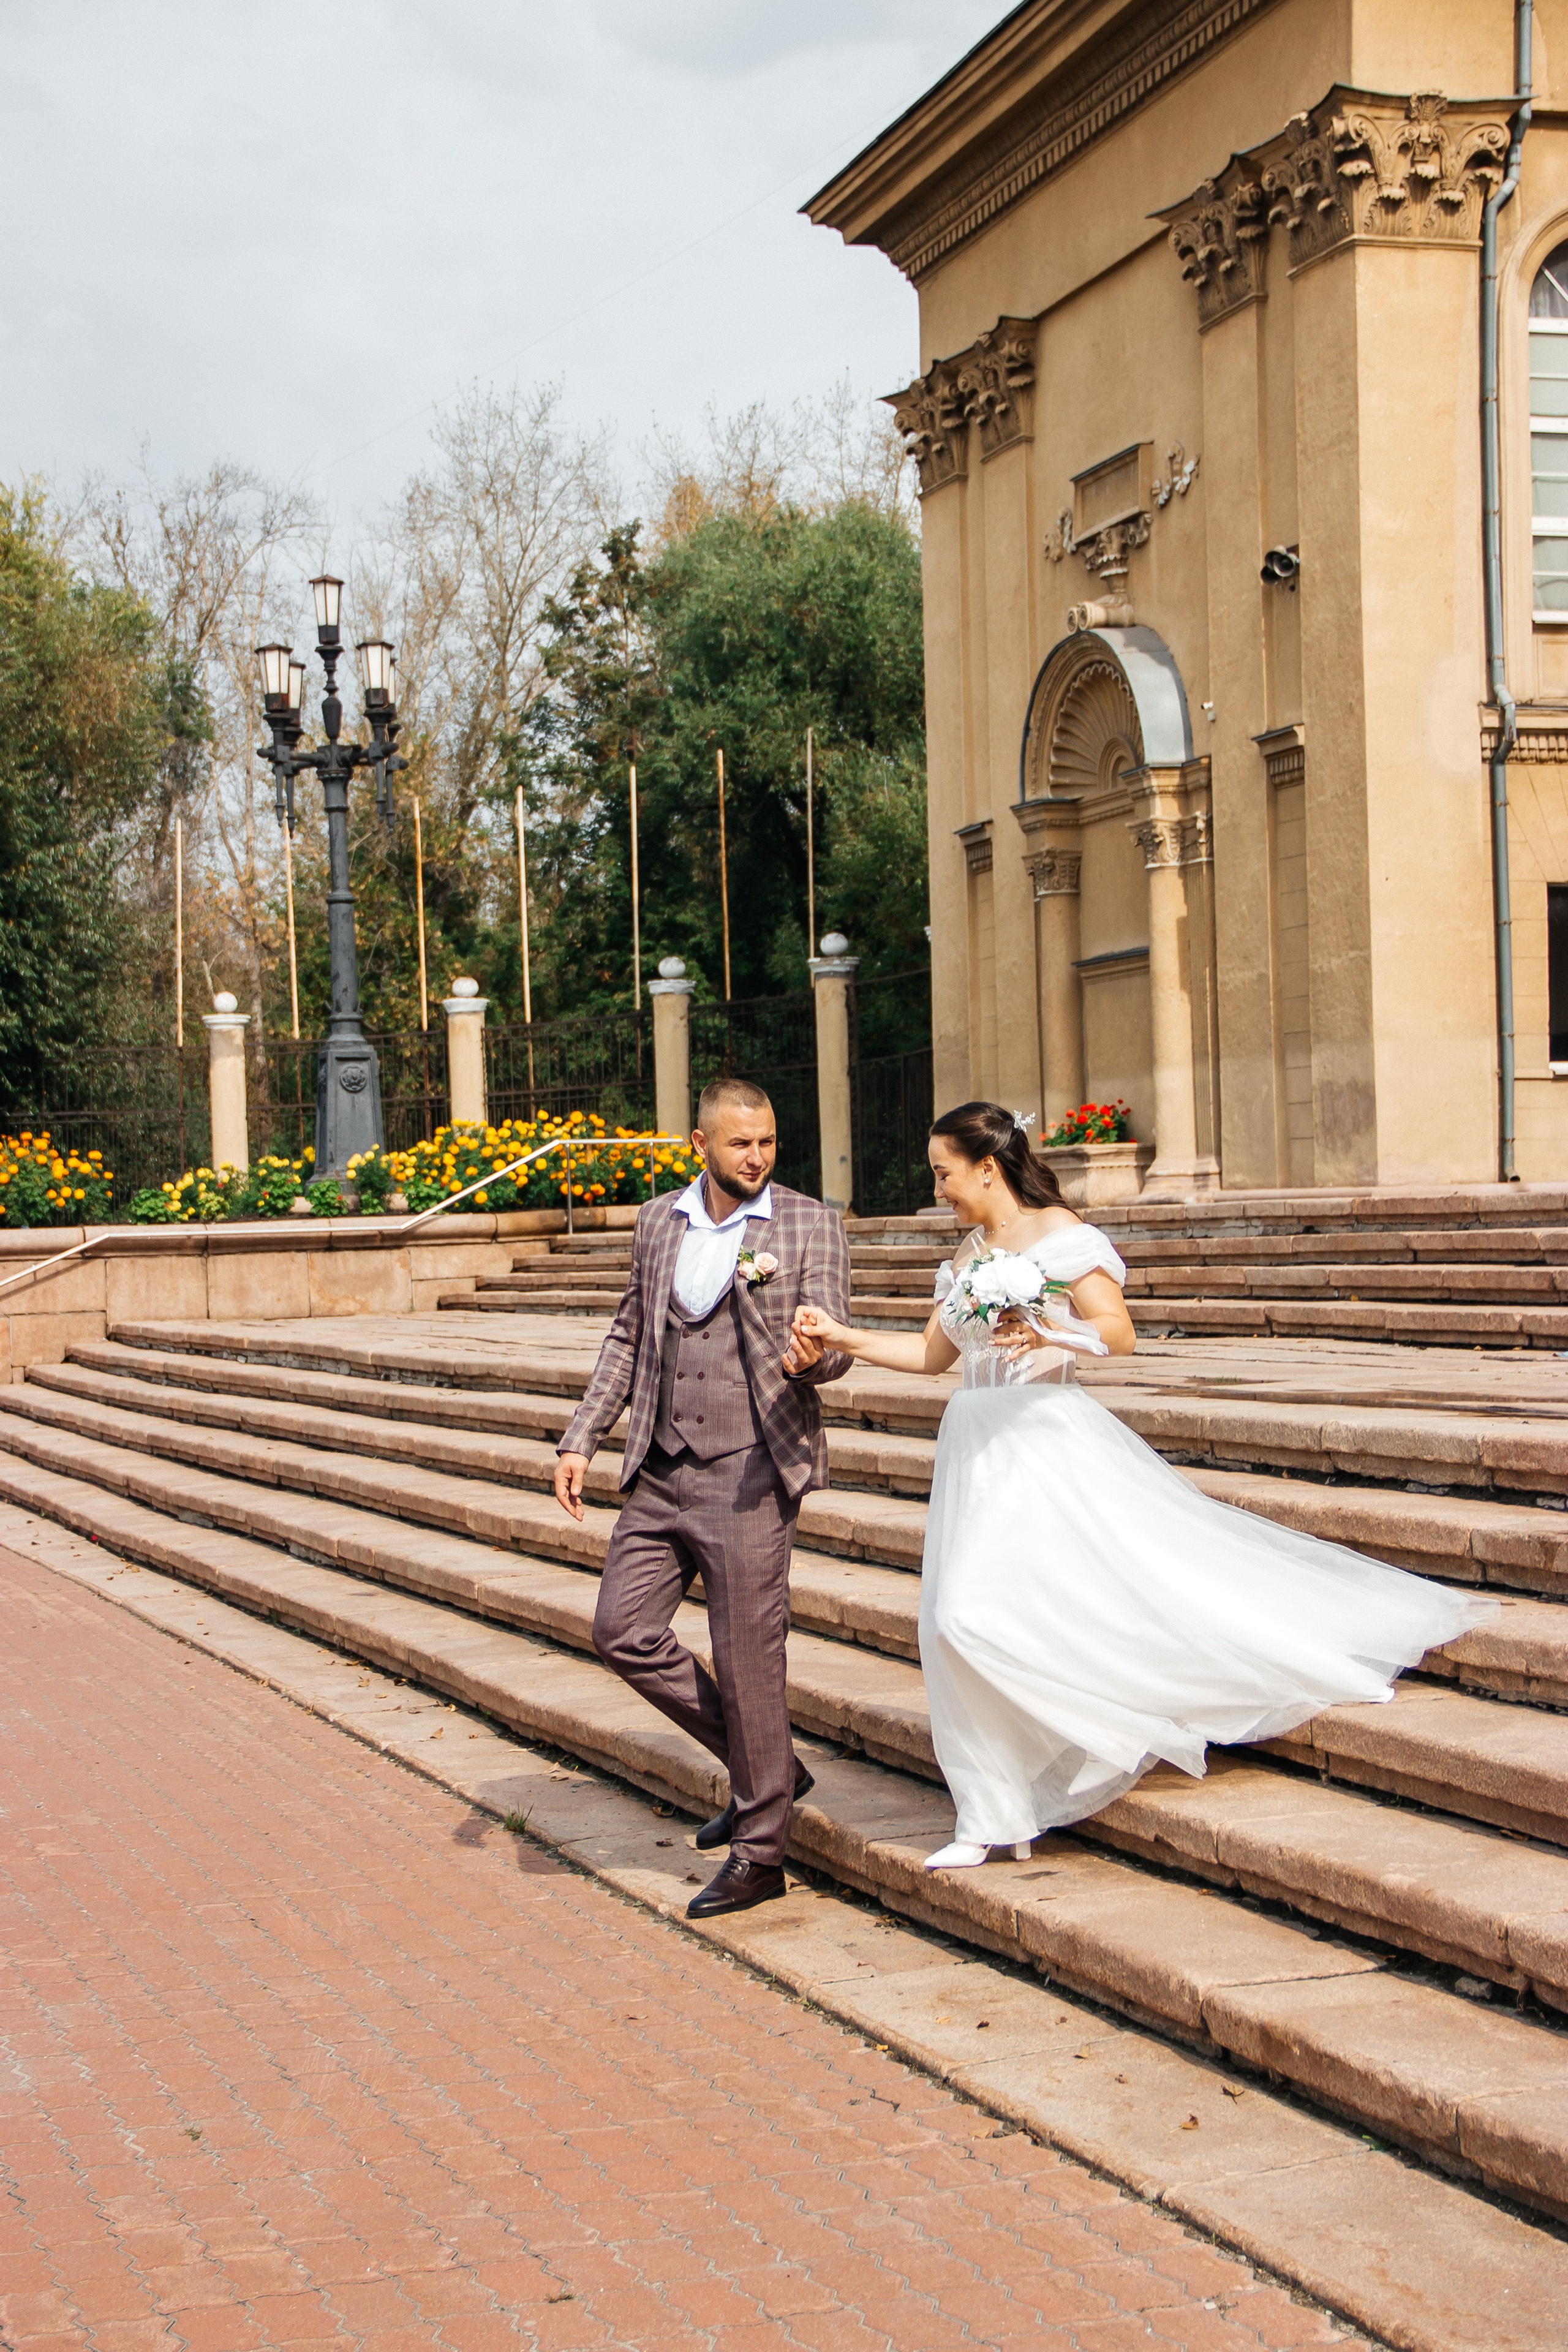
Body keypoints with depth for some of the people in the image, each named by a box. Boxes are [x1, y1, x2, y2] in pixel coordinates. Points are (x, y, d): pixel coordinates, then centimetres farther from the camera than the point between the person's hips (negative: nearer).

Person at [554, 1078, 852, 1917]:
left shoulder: (810, 1226, -3)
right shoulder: (658, 1223, 11)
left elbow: (833, 1345, -7)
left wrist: (812, 1359, -32)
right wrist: (581, 1439, 14)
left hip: (750, 1472, -6)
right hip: (663, 1471, 6)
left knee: (746, 1660, -4)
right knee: (623, 1632, 4)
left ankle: (758, 1854, 10)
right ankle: (767, 1767, 20)